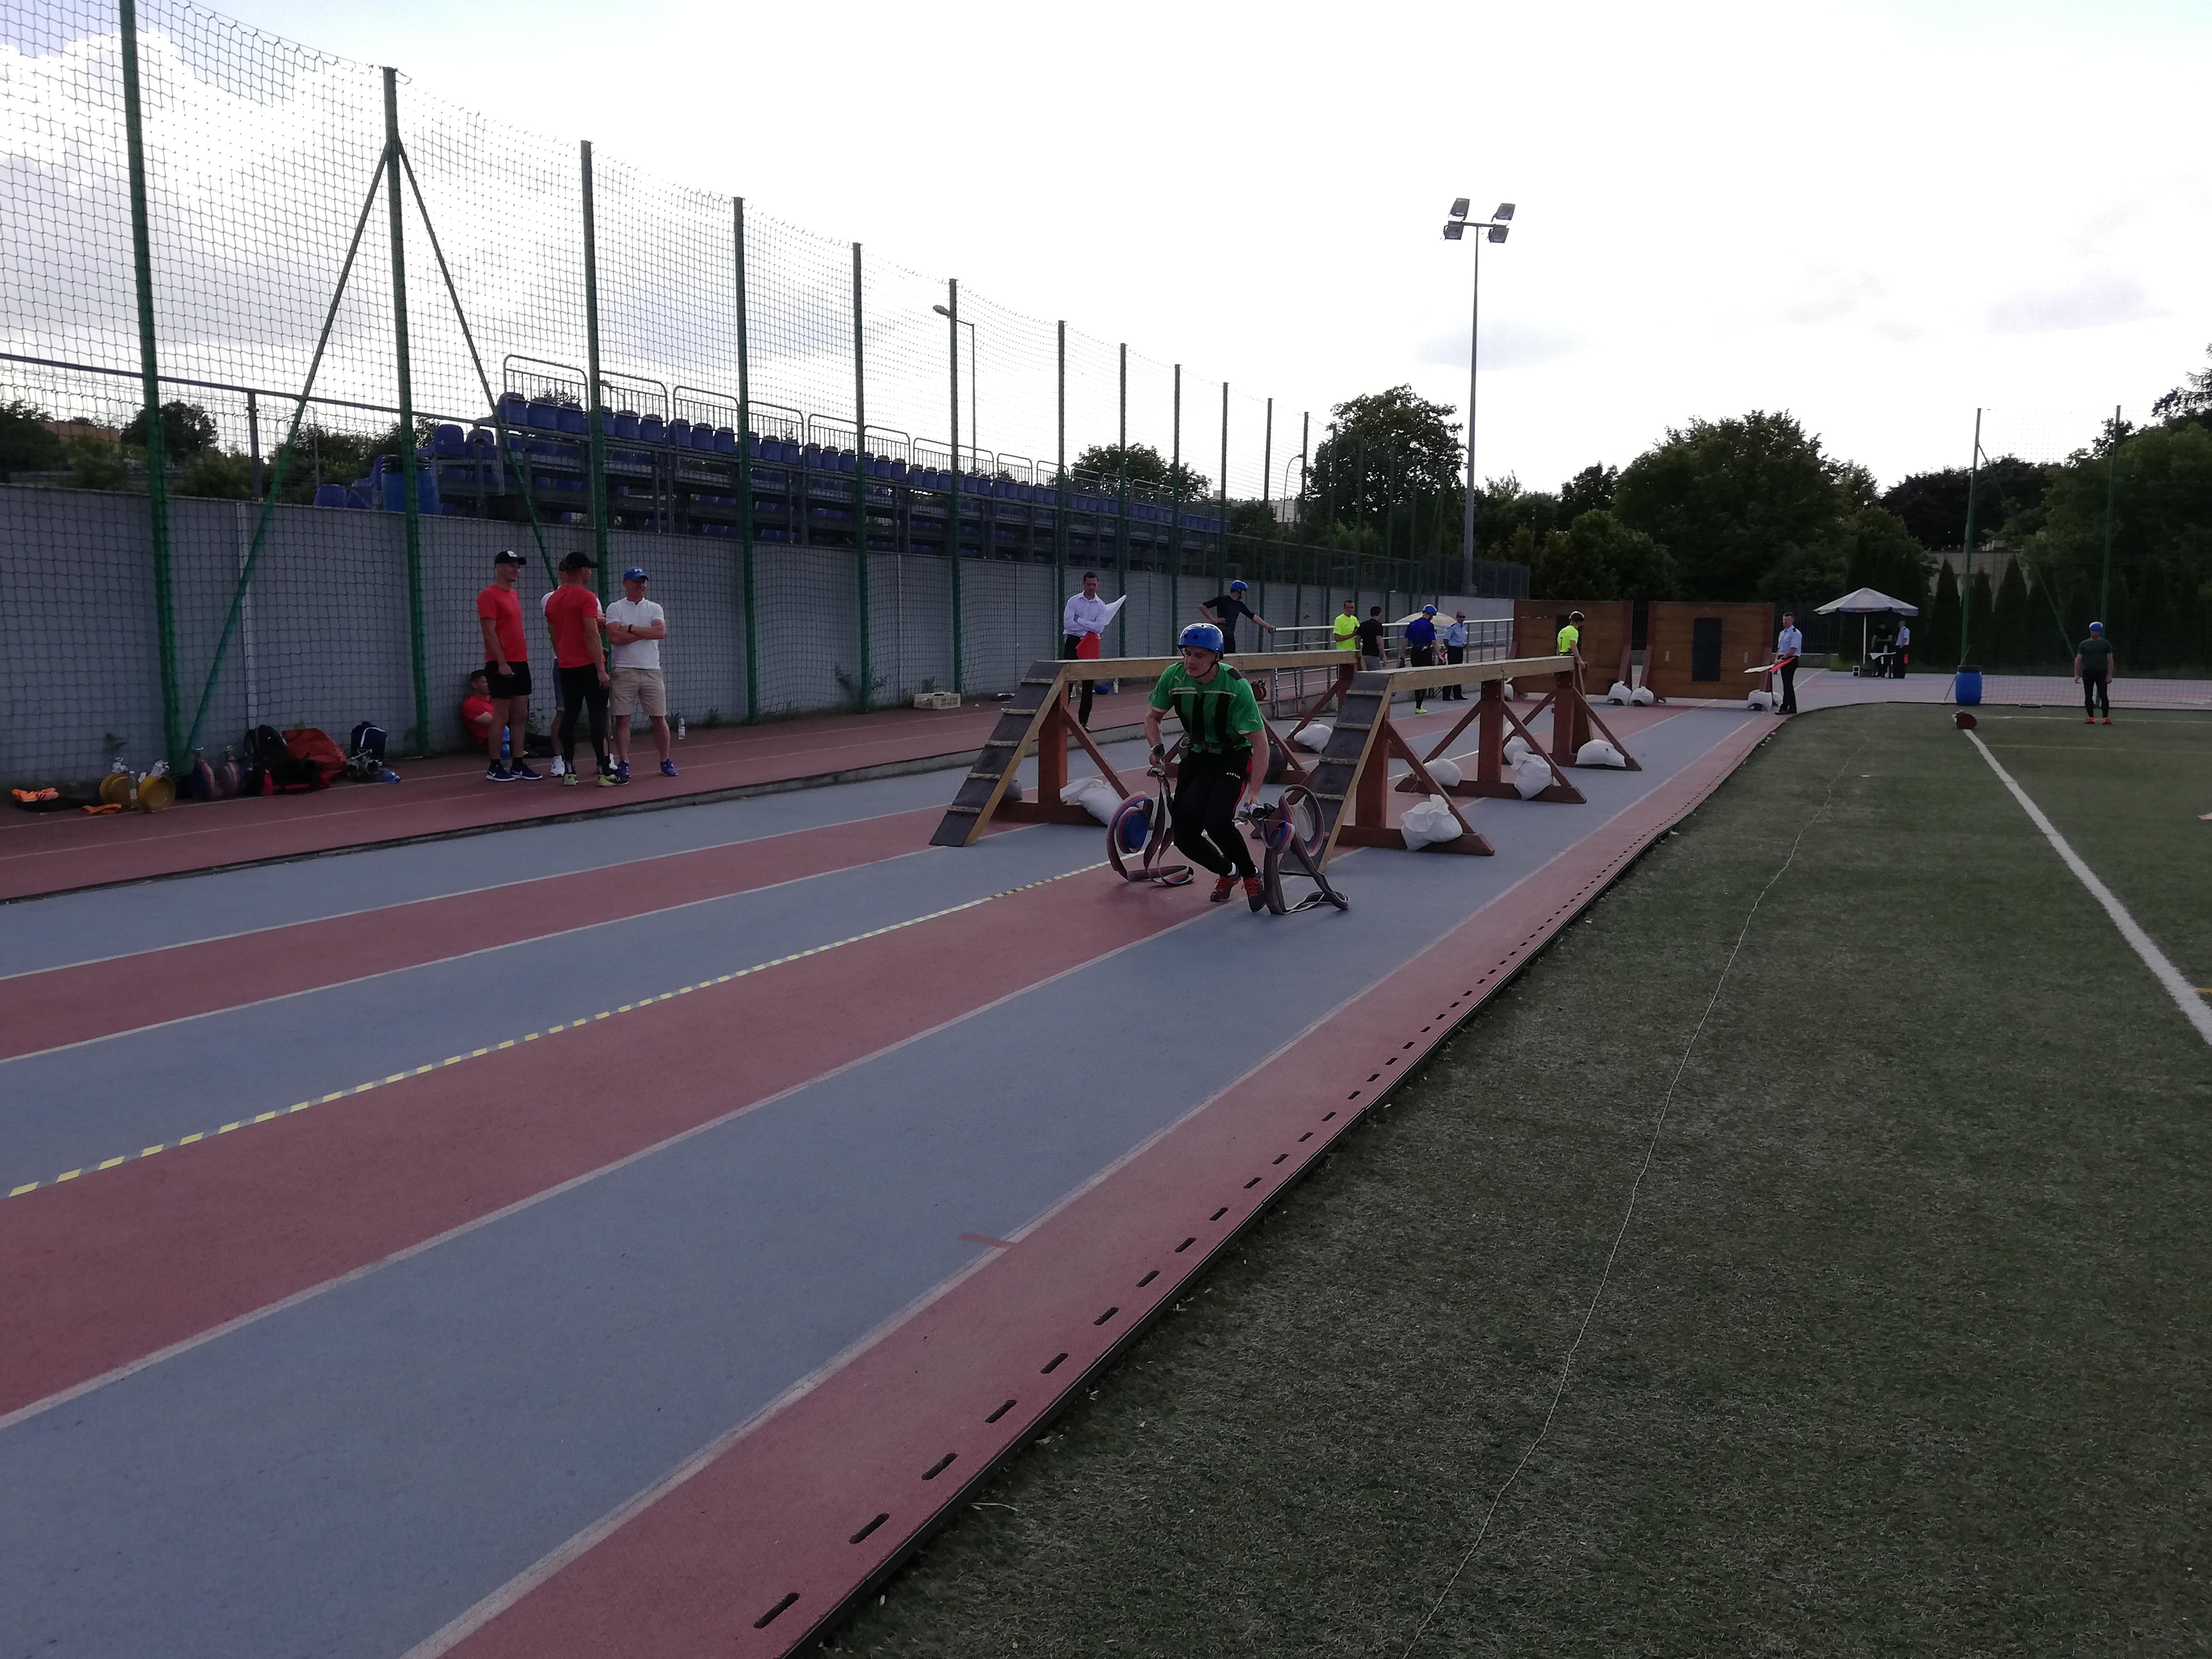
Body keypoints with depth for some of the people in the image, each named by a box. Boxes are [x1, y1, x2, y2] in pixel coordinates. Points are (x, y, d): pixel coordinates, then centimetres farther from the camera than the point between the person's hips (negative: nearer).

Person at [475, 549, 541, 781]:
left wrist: (522, 659, 15)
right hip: (501, 666, -8)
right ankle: (494, 768, 1)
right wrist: (502, 663, -20)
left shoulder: (514, 595, 16)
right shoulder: (489, 596, -9)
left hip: (520, 663, 8)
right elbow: (489, 633, -15)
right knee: (501, 716, -5)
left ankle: (518, 764, 14)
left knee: (521, 715, 8)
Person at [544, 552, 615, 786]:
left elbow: (555, 637, 18)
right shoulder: (587, 598, -10)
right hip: (589, 665, -7)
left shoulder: (552, 601, 12)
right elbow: (592, 635, -17)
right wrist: (601, 669, -17)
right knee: (598, 716, -5)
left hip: (566, 666, 7)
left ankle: (569, 771, 8)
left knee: (569, 716, 7)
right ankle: (604, 772, -7)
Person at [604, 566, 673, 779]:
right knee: (622, 719, -3)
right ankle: (623, 764, 3)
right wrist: (646, 632, -9)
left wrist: (631, 629, -10)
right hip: (624, 671, -2)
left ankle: (665, 762, 15)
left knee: (659, 719, 4)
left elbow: (661, 632, -9)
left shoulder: (655, 609, 10)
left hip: (652, 671, 2)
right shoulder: (615, 609, 3)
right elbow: (615, 638, -13)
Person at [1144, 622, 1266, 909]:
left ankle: (1251, 874, 1)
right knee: (1184, 836, -6)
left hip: (1235, 758, -4)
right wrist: (1157, 749, -14)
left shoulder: (1236, 686, -27)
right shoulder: (1174, 677, -15)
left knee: (1216, 822, -27)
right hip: (1198, 756, 4)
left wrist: (1254, 792, -30)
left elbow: (1260, 742, -25)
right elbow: (1152, 716, 4)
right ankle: (1228, 872, 24)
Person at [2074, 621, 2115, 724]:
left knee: (2103, 696, -6)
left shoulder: (2106, 644, 4)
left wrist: (2110, 675, -7)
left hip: (2101, 673, -2)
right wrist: (2077, 674, -3)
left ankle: (2106, 718, -2)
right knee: (2088, 696, 2)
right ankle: (2091, 718, 8)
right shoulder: (2084, 644, 8)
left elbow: (2110, 660, 1)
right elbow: (2078, 659, 6)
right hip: (2088, 673, 2)